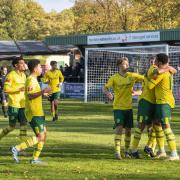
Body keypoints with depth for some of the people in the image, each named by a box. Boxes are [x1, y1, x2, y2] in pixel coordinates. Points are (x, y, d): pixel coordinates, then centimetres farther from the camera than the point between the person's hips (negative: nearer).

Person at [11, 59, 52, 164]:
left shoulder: (33, 80, 16)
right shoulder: (31, 80, -16)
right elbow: (29, 96, -26)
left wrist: (43, 94, 33)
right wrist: (42, 92, -33)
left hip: (38, 113, 10)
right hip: (34, 113, -10)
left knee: (44, 134, 12)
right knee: (40, 137, -13)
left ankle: (35, 158, 13)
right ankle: (17, 149, -14)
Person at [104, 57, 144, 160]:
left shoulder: (132, 76, 4)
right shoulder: (114, 78, -5)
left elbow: (146, 79, 8)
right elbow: (105, 88, -13)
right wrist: (108, 93, -33)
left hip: (128, 107, 4)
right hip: (118, 107, -4)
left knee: (128, 130, 8)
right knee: (119, 128, -17)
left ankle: (127, 151, 24)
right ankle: (117, 151, -19)